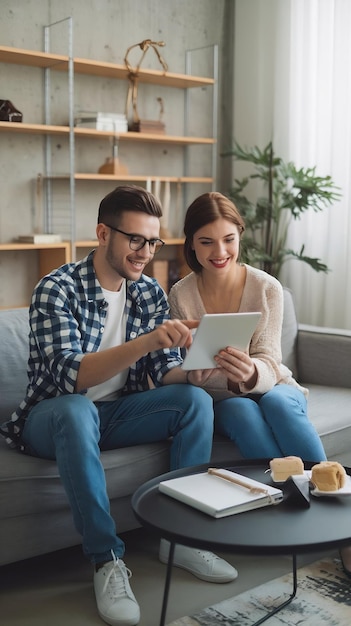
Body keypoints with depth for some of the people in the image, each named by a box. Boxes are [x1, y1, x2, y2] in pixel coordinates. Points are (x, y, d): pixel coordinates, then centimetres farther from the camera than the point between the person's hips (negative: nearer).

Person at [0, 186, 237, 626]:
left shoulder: (149, 293, 0)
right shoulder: (57, 289, -18)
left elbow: (164, 373, -2)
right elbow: (71, 376, -31)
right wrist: (146, 341, -44)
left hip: (117, 414, 5)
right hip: (54, 418, -5)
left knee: (196, 400, -17)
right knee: (76, 409, -38)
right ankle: (107, 559, -27)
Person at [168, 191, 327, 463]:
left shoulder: (268, 288, -11)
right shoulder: (180, 295, -9)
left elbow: (268, 364, -14)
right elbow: (192, 375, -9)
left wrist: (251, 373, -39)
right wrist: (234, 377, -32)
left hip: (272, 386, 0)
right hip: (220, 399, 0)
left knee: (279, 404, -33)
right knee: (245, 413, -33)